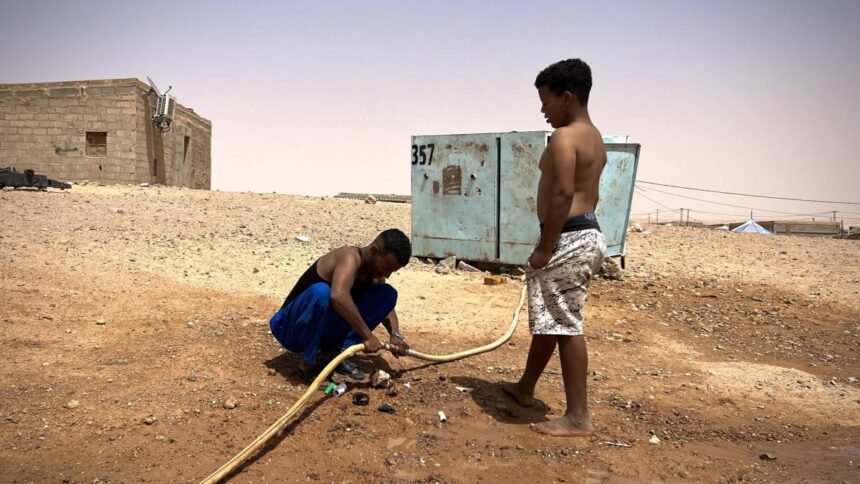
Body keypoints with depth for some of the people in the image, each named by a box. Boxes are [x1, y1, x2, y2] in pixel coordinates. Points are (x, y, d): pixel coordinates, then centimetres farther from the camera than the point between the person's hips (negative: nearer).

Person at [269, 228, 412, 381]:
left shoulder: (375, 273, -2)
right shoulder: (350, 257, -26)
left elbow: (386, 304, 11)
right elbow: (338, 296, -45)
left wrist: (396, 335, -9)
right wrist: (367, 336, -39)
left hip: (326, 330, 7)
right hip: (291, 328, -7)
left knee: (388, 294, -2)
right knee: (321, 292, -40)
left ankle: (339, 351, -5)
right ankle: (308, 362, -18)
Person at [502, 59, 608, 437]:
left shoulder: (564, 137, -14)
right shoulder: (594, 137, 18)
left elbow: (563, 195, -23)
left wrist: (544, 248, -19)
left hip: (568, 238, -11)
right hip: (587, 233, 11)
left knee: (565, 325, -5)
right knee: (549, 318, 20)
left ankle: (578, 417, 4)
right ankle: (525, 387, 36)